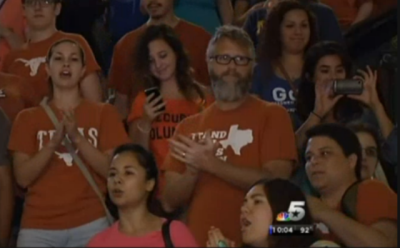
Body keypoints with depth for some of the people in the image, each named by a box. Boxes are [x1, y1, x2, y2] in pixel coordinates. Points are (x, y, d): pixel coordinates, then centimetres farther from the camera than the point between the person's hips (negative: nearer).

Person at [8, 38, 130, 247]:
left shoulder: (103, 113, 7)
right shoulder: (28, 118, 9)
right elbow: (22, 178, 0)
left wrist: (77, 137, -13)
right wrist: (54, 142, -14)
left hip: (90, 224, 0)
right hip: (38, 227, 1)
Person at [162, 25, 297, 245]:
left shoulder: (272, 116, 0)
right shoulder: (188, 127, 11)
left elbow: (275, 182, -12)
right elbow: (170, 202, 8)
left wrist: (210, 163, -12)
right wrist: (193, 169, -10)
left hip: (252, 241, -3)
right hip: (198, 241, 3)